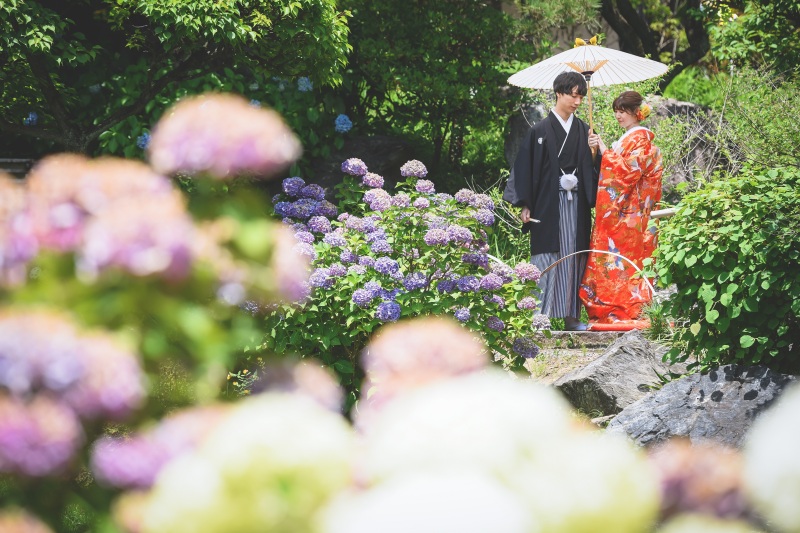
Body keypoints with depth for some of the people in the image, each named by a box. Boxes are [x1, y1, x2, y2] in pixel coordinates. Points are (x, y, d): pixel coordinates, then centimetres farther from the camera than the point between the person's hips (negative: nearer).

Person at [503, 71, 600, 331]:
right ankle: (542, 316, -4)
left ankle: (571, 315, 9)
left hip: (576, 203, 4)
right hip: (548, 204, -4)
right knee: (548, 259, -6)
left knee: (574, 258, 4)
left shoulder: (583, 131, 11)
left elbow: (591, 167, 13)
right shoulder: (540, 130, -2)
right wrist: (525, 205, -8)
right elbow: (525, 167, -3)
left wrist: (595, 152, -9)